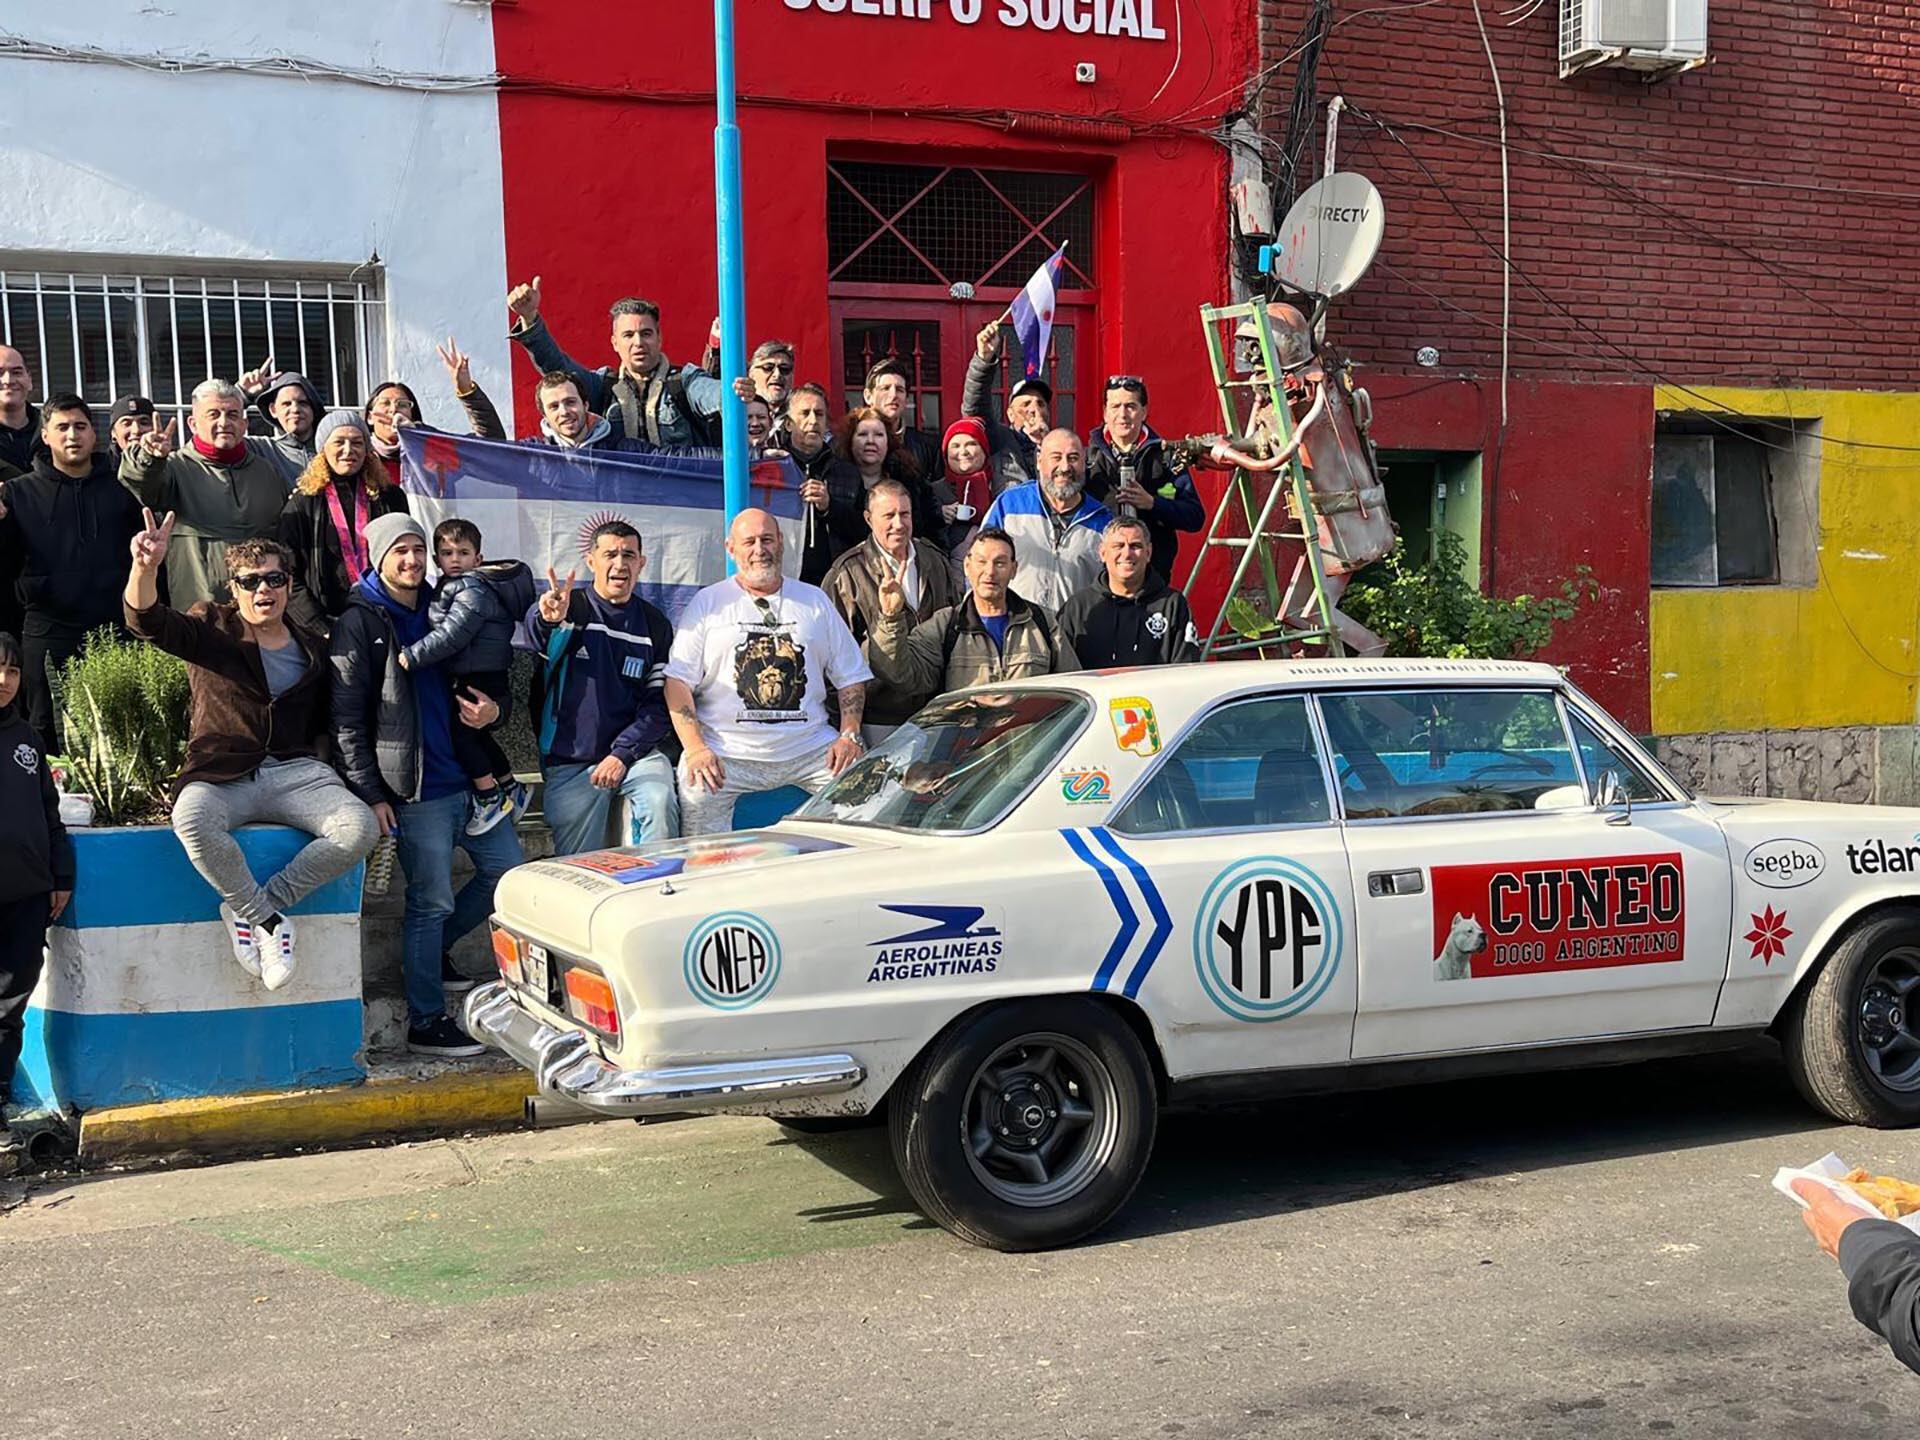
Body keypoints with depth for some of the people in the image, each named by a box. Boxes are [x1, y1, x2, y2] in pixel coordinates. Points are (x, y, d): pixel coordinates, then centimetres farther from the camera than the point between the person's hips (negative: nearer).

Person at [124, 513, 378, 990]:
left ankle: (251, 909, -13)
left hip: (295, 771, 3)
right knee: (192, 819, -38)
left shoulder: (311, 649, 16)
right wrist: (145, 567, -32)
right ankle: (266, 919, -17)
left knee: (360, 829, -26)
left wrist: (317, 764, 5)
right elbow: (147, 621, -12)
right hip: (222, 777, -3)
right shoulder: (212, 629, 7)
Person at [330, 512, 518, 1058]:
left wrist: (490, 709, 1)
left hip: (468, 777, 7)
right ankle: (426, 1023, 7)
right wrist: (371, 793, -15)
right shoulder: (359, 623, -4)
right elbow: (347, 720, -9)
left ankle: (434, 947, 30)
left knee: (509, 869, 11)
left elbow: (476, 681, 26)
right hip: (416, 790, -7)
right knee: (431, 902, -4)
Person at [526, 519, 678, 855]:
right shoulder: (571, 608, -1)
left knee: (660, 804, -28)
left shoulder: (656, 625, 7)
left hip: (635, 750, 1)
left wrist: (622, 753, -11)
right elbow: (535, 635, -24)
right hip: (569, 761, -1)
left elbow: (659, 702, 4)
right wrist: (547, 619, -50)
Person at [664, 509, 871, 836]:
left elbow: (851, 677, 17)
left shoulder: (815, 601, 17)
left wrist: (850, 736, 0)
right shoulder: (707, 604, 10)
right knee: (696, 795, -31)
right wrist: (696, 748, -11)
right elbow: (678, 682, 3)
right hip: (728, 753, -2)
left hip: (809, 748, 2)